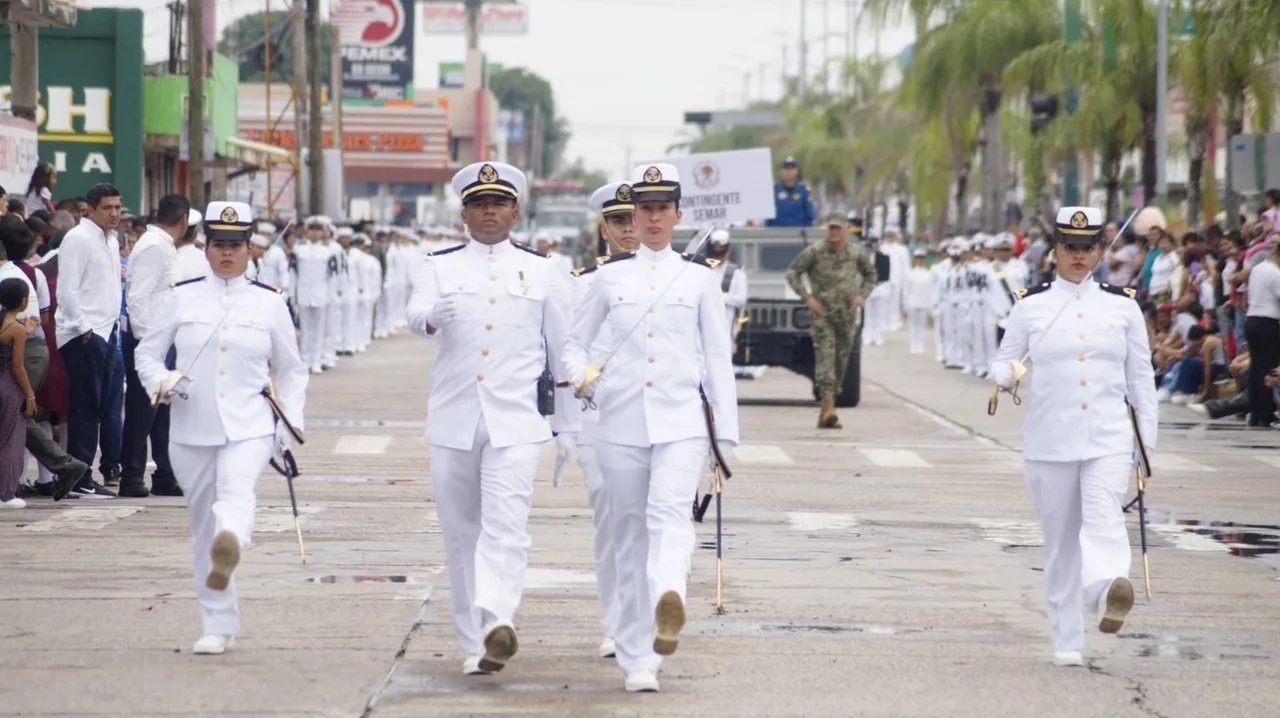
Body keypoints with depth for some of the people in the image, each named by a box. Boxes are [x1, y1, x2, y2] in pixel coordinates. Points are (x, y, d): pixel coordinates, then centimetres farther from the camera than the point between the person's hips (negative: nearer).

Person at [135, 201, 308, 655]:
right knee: (203, 524, 6)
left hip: (250, 428, -2)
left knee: (236, 493, -31)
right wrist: (162, 383, -10)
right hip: (192, 430, 2)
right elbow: (146, 353, 11)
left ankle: (230, 547, -62)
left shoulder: (270, 302, 7)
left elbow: (291, 371, 14)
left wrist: (288, 427, 4)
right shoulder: (182, 298, 7)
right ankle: (219, 626, 15)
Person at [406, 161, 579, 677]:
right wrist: (433, 316, -37)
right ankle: (474, 645, 12)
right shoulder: (440, 267, 7)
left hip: (517, 420, -2)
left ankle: (497, 621, -34)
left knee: (506, 524, -18)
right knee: (462, 532, 5)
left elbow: (563, 349, 11)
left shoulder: (542, 271, 8)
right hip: (453, 420, 2)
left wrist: (571, 426, 10)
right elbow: (414, 315, -12)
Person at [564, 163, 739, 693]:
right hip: (622, 421, 2)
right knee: (631, 534, 4)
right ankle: (637, 660, 9)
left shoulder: (700, 277, 7)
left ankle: (669, 598, -51)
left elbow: (718, 358, 8)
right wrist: (582, 376, -9)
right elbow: (574, 343, 14)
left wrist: (726, 433, 5)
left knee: (670, 512, -25)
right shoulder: (609, 277, 9)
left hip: (681, 420, -2)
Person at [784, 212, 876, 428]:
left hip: (847, 315, 4)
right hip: (822, 314, -4)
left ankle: (825, 414, 14)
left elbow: (870, 274, 22)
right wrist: (807, 297, -10)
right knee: (825, 356, -19)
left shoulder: (856, 253, 6)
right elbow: (792, 274, -1)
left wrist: (862, 295, 5)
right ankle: (828, 406, -29)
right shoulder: (814, 252, -5)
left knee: (841, 362, 6)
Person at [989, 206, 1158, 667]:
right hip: (1050, 442, 1)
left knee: (1104, 519, -24)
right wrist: (1007, 375, -16)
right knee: (1061, 540, 5)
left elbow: (1141, 377, 11)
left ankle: (1107, 588, -50)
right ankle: (1067, 642, 13)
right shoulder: (1031, 305, 6)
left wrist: (1148, 442, 9)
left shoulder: (1123, 305, 7)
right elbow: (1003, 361, 9)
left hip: (1109, 441, -1)